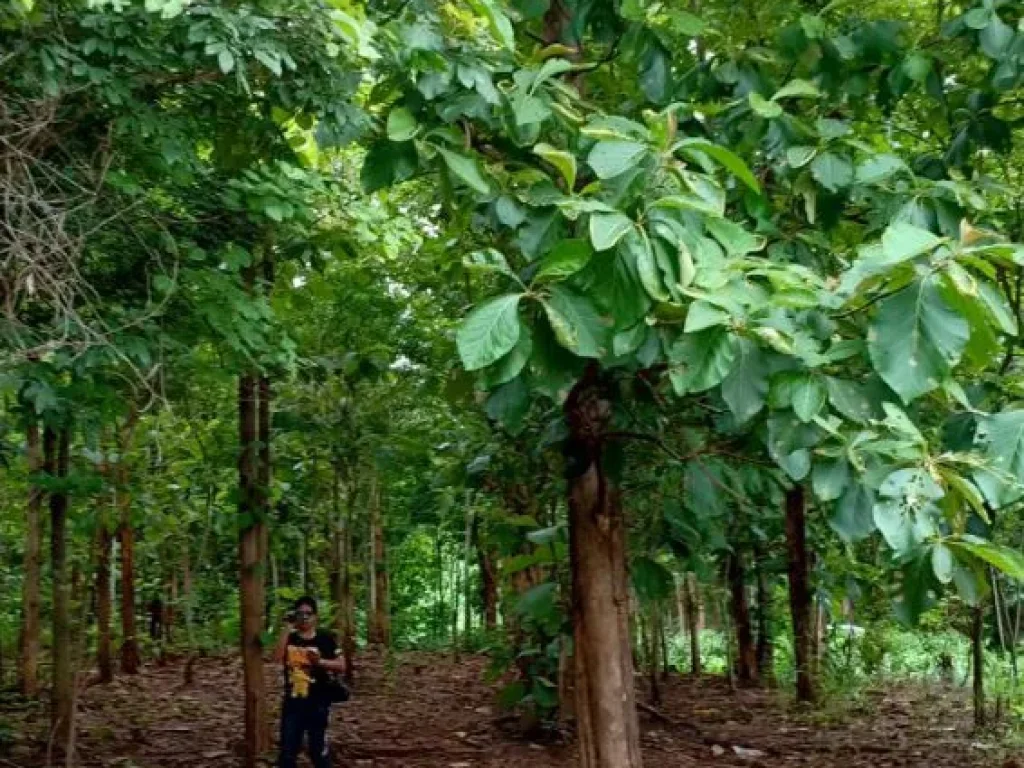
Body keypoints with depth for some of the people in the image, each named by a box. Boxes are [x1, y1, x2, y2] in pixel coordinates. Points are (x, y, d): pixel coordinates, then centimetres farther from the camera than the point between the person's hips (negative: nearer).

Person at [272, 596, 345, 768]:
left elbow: (341, 665, -4)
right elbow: (277, 658, -16)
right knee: (287, 750, 5)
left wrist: (320, 661, -21)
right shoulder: (289, 638, 2)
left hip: (318, 703, -2)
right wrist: (287, 627, -18)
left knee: (319, 749, 8)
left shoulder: (325, 639, -3)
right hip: (292, 703, 2)